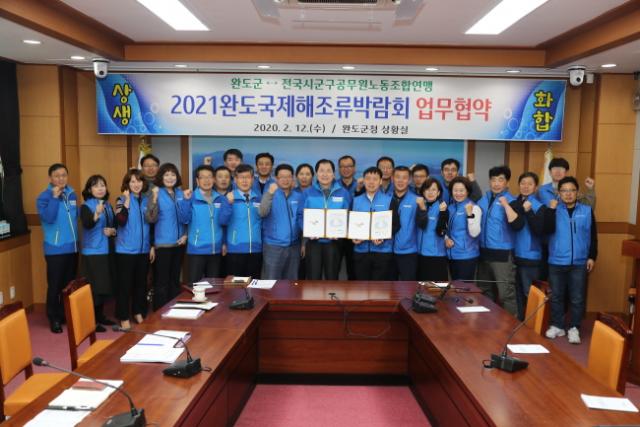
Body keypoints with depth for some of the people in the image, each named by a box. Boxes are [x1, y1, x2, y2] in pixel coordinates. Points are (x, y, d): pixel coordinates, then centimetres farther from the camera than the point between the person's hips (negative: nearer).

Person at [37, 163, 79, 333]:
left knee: (70, 284, 14)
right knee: (55, 285, 1)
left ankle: (66, 315, 27)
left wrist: (78, 239, 7)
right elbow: (48, 218, -24)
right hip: (55, 249, -5)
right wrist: (55, 197, -23)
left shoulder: (72, 195, 8)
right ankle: (54, 318, 14)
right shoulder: (44, 197, -8)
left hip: (73, 247, 5)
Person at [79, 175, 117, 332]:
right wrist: (96, 214, -44)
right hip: (92, 252, -7)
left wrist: (113, 231, -4)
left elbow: (115, 224, 18)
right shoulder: (86, 206, -8)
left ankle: (100, 316, 25)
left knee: (105, 286, 12)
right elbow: (87, 224, -26)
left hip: (107, 250, 7)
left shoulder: (108, 205, 11)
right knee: (94, 287, -6)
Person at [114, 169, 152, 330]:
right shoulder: (122, 200, -4)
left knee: (141, 283, 12)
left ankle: (138, 312, 26)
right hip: (126, 250, -4)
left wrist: (152, 246, 10)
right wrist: (127, 201, -23)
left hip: (143, 249, 4)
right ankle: (124, 317, 10)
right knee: (125, 284, 1)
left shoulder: (146, 200, 8)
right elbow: (120, 221, -21)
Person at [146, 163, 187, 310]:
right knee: (162, 281, 2)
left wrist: (186, 234, 0)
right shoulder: (156, 193, -7)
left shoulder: (181, 194, 7)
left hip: (179, 243, 5)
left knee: (175, 279, 15)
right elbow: (151, 219, -17)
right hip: (163, 244, -5)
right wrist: (154, 199, -28)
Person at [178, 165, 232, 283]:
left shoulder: (220, 199, 5)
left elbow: (223, 221, -3)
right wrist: (186, 200, -22)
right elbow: (184, 219, -13)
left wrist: (227, 203, -13)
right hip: (196, 250, -3)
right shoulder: (191, 197, -4)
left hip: (216, 249, 4)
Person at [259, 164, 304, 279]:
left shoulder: (298, 197, 6)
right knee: (271, 281, -1)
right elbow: (262, 213, -20)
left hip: (293, 245, 4)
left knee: (291, 280, 12)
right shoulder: (270, 194, -4)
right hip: (273, 245, -3)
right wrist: (270, 194, -33)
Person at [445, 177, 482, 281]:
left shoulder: (474, 208, -10)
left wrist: (470, 214, -29)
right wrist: (446, 239, -2)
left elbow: (474, 233, -19)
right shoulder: (450, 208, 8)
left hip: (467, 255, -6)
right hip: (452, 254, 6)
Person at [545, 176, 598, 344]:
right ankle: (557, 326, 22)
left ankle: (574, 328, 17)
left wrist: (592, 256, 2)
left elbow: (592, 236, 5)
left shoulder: (587, 210, 1)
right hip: (556, 261, 0)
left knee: (577, 298, 5)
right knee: (556, 296, 9)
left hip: (579, 263, 0)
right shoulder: (553, 210, 1)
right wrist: (551, 210, -19)